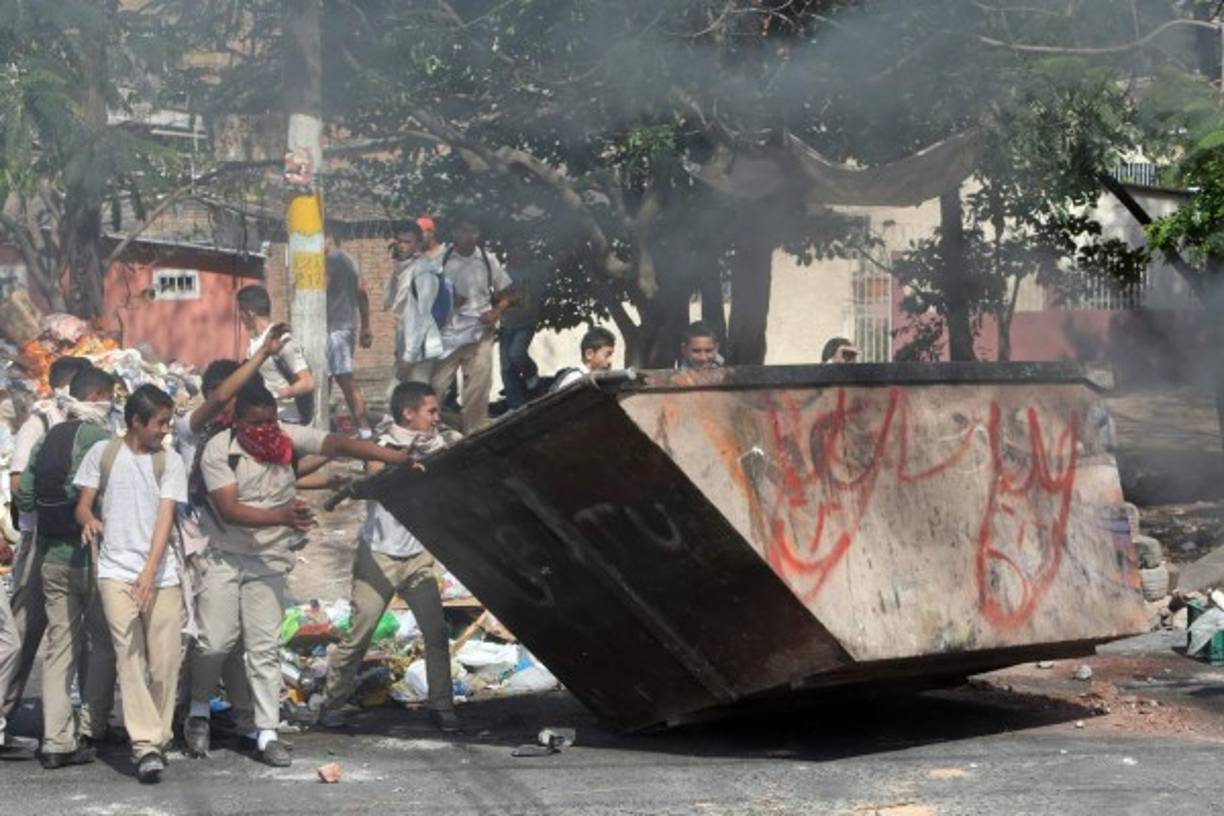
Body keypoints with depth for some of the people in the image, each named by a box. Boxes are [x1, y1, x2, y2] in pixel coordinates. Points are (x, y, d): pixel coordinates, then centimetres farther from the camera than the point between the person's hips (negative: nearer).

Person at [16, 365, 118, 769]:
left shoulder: (47, 440, 10)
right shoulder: (96, 437, -12)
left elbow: (25, 497, 11)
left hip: (53, 558, 6)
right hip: (91, 555, -6)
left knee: (59, 646, 7)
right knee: (102, 642, 8)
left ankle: (57, 740, 4)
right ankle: (90, 729, 7)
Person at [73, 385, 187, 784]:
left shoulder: (170, 461, 5)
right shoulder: (102, 454, 6)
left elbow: (166, 517, -4)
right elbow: (83, 505, 8)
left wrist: (149, 572, -15)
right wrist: (88, 521, -17)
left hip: (161, 573, 1)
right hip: (116, 571, -1)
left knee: (166, 659, -2)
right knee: (129, 654, -12)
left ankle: (158, 739, 12)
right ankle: (145, 744, -17)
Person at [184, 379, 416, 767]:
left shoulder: (289, 438, -5)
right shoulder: (218, 451, -12)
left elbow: (339, 444, -16)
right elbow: (229, 510, -21)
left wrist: (402, 457, -26)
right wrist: (282, 516, -34)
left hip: (269, 560, 2)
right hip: (224, 557, -2)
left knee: (265, 647, 0)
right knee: (214, 641, -4)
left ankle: (267, 735, 2)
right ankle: (198, 713, 20)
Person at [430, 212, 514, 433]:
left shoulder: (488, 261, 4)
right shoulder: (442, 259, -1)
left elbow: (505, 295, 11)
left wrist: (496, 312, -9)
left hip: (479, 333, 1)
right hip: (447, 333, -1)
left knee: (477, 389, 2)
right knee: (435, 385, -1)